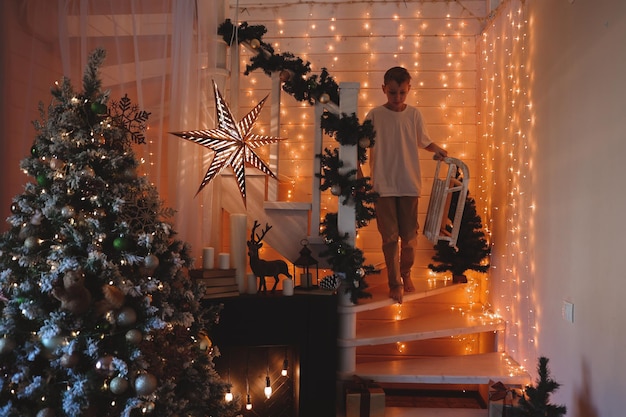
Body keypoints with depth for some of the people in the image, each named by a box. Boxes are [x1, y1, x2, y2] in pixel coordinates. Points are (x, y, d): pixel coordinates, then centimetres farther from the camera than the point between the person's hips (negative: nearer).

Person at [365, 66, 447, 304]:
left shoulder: (414, 114, 3)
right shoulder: (375, 115, -2)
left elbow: (424, 141, 16)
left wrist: (438, 150, -1)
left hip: (409, 184, 2)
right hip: (383, 185, -2)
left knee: (409, 235, 8)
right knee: (390, 236, 0)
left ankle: (406, 274, 31)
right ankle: (395, 283, 12)